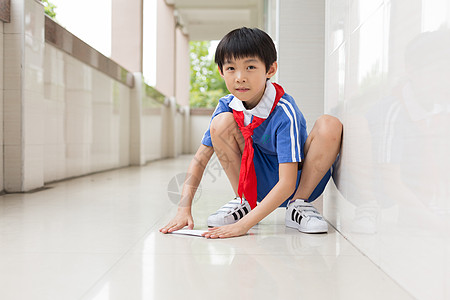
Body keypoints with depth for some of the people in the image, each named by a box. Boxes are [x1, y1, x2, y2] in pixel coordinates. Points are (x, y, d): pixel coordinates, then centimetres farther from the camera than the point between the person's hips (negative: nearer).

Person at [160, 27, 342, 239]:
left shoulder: (284, 112, -27)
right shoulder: (226, 106, -12)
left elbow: (287, 183, -32)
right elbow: (200, 158, -9)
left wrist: (243, 225, -39)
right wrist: (184, 209, -21)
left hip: (300, 182, -3)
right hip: (260, 184, 3)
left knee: (329, 125, -29)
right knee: (221, 123, -20)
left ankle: (299, 205, -12)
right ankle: (245, 202, -6)